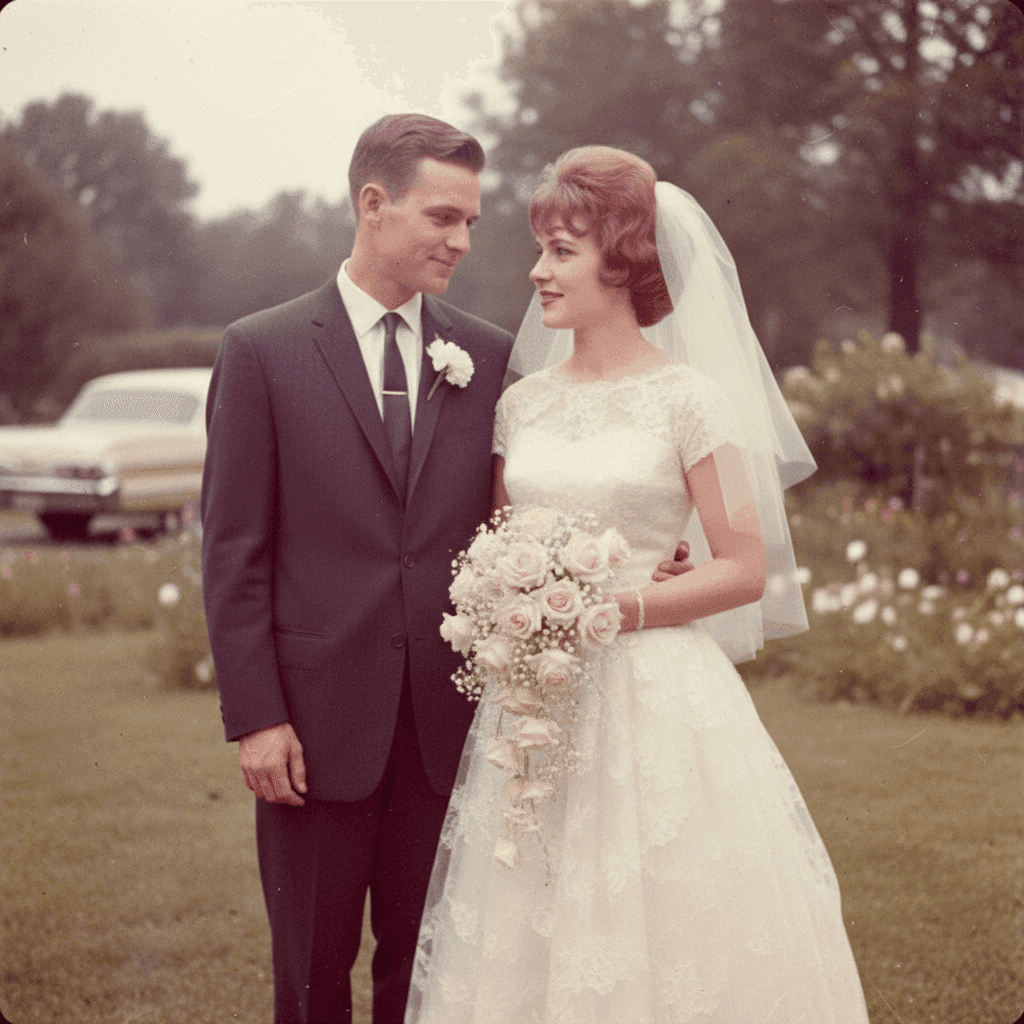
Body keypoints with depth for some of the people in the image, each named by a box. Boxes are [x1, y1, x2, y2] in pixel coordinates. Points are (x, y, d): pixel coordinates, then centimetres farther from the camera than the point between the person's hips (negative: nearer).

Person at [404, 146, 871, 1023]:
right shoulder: (523, 401, 9)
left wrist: (618, 607, -16)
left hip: (656, 705, -4)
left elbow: (745, 569, -6)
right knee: (533, 944, 8)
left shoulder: (688, 398, -5)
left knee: (660, 939, 1)